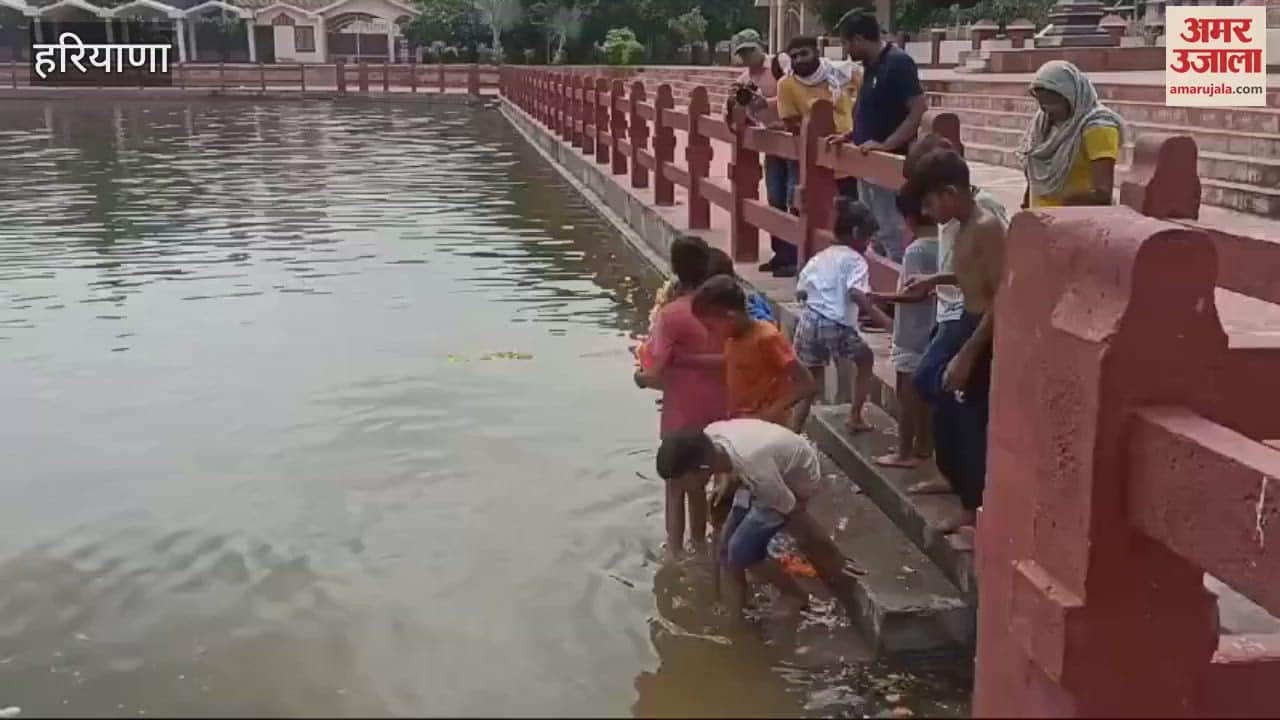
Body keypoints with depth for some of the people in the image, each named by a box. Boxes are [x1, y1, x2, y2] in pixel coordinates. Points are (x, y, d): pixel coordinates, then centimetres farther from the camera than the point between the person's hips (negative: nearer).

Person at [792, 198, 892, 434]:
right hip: (836, 327, -6)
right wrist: (885, 321, -22)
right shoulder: (855, 260, -2)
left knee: (812, 379, 21)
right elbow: (857, 294, -20)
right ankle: (855, 417, 22)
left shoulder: (818, 258, 18)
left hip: (809, 322, 6)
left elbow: (800, 293, 18)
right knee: (866, 359, 22)